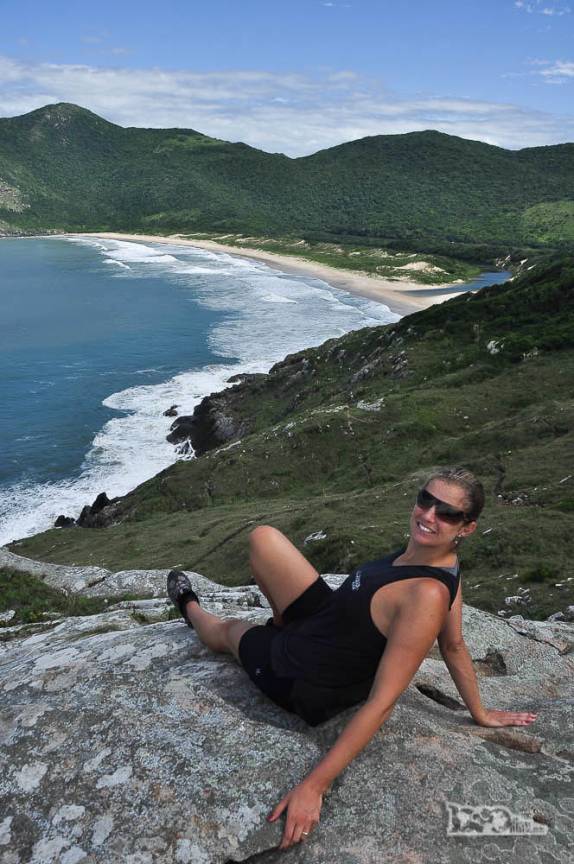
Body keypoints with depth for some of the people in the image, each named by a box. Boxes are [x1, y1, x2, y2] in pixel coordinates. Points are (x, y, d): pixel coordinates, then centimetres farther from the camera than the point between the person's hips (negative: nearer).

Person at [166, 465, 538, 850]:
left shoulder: (428, 596, -38)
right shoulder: (432, 552, -12)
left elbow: (382, 702, -34)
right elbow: (454, 645, 0)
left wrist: (314, 786, -30)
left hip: (303, 686, -6)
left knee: (224, 630, 23)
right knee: (263, 538, 6)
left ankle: (190, 606, 63)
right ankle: (285, 626, 36)